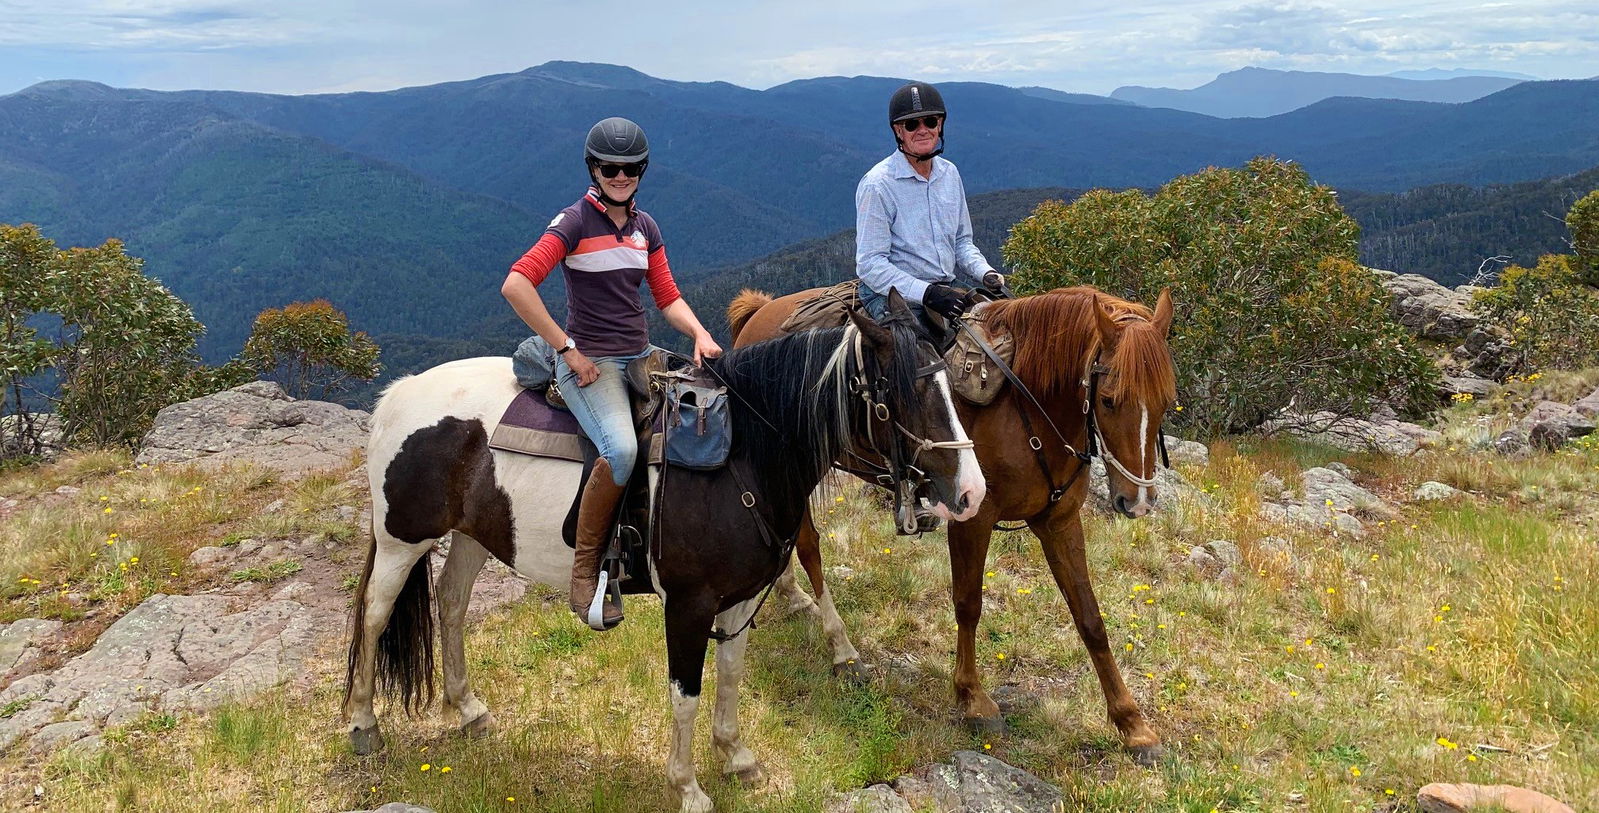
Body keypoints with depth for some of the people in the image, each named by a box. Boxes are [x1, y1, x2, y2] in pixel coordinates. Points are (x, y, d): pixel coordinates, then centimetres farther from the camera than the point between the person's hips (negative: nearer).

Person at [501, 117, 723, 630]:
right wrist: (567, 349, -15)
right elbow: (516, 285, -17)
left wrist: (700, 334, -5)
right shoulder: (575, 222, -7)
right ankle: (585, 571, -17)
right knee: (621, 449, -33)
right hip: (590, 361, -7)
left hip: (642, 357, 7)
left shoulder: (645, 227, 14)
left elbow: (667, 297, 16)